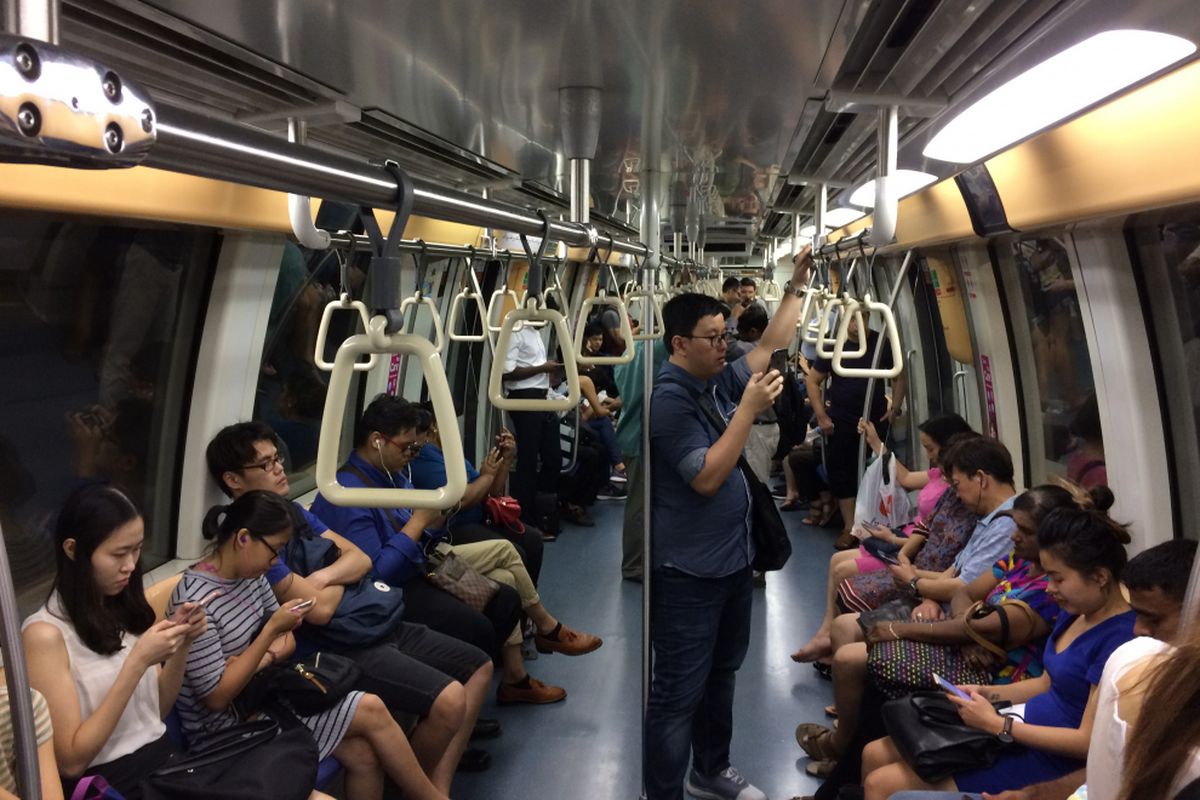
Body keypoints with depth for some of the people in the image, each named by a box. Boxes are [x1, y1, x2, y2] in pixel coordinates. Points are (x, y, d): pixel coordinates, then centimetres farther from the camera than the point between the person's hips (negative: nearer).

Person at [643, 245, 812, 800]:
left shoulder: (719, 382, 5)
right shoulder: (670, 399, -20)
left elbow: (771, 346, 18)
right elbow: (706, 477, -25)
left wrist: (796, 285, 11)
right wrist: (750, 408, -24)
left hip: (733, 559, 10)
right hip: (689, 570, -10)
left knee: (721, 675, 23)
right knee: (679, 692, -2)